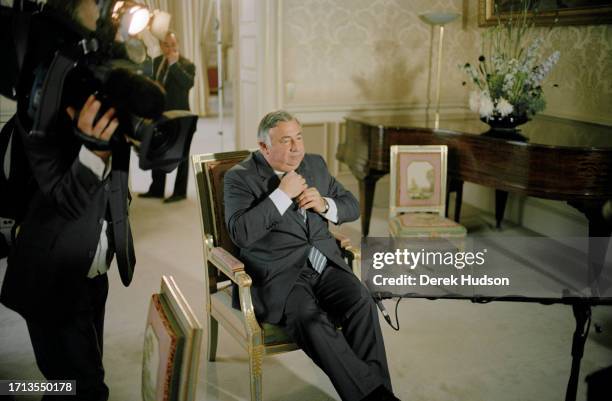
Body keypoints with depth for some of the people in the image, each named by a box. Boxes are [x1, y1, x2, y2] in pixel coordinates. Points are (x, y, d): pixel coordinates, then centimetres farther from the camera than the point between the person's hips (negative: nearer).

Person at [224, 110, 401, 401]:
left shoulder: (315, 164, 13)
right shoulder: (240, 177, -3)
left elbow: (352, 206, 17)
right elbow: (240, 233, -18)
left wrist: (324, 204, -5)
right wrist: (282, 194, -17)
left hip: (324, 264, 5)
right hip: (278, 275, -4)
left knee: (361, 301, -24)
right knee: (312, 321, -31)